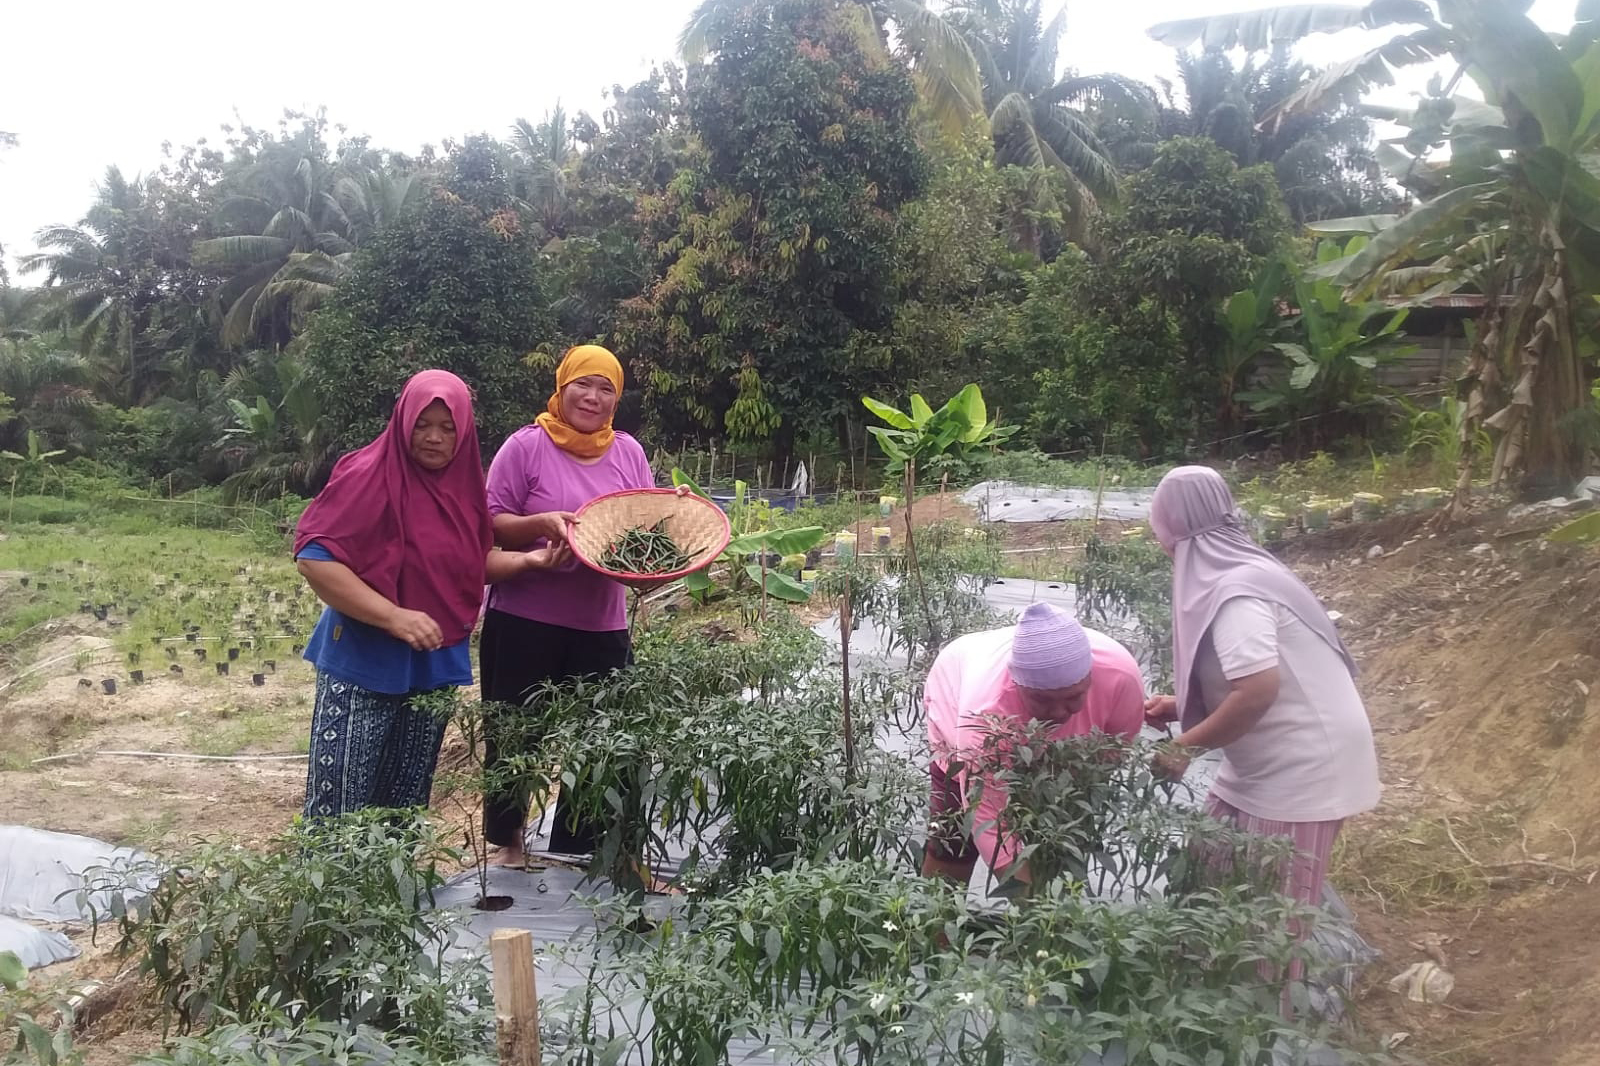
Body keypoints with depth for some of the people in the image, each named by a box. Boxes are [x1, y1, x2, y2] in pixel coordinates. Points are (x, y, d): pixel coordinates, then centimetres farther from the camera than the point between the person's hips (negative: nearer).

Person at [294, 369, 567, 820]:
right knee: (339, 810, -1)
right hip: (365, 665, -6)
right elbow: (313, 557, -21)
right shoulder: (369, 476, -14)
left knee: (406, 804, 16)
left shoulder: (462, 484, 7)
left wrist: (526, 560, 0)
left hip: (434, 666, 6)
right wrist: (393, 616, -26)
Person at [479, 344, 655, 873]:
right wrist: (541, 523, -24)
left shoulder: (628, 452, 6)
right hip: (524, 619, -3)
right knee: (515, 733, 9)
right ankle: (507, 843, 29)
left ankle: (576, 849, 23)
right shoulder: (526, 446, -6)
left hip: (602, 624, 4)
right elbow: (491, 524, -6)